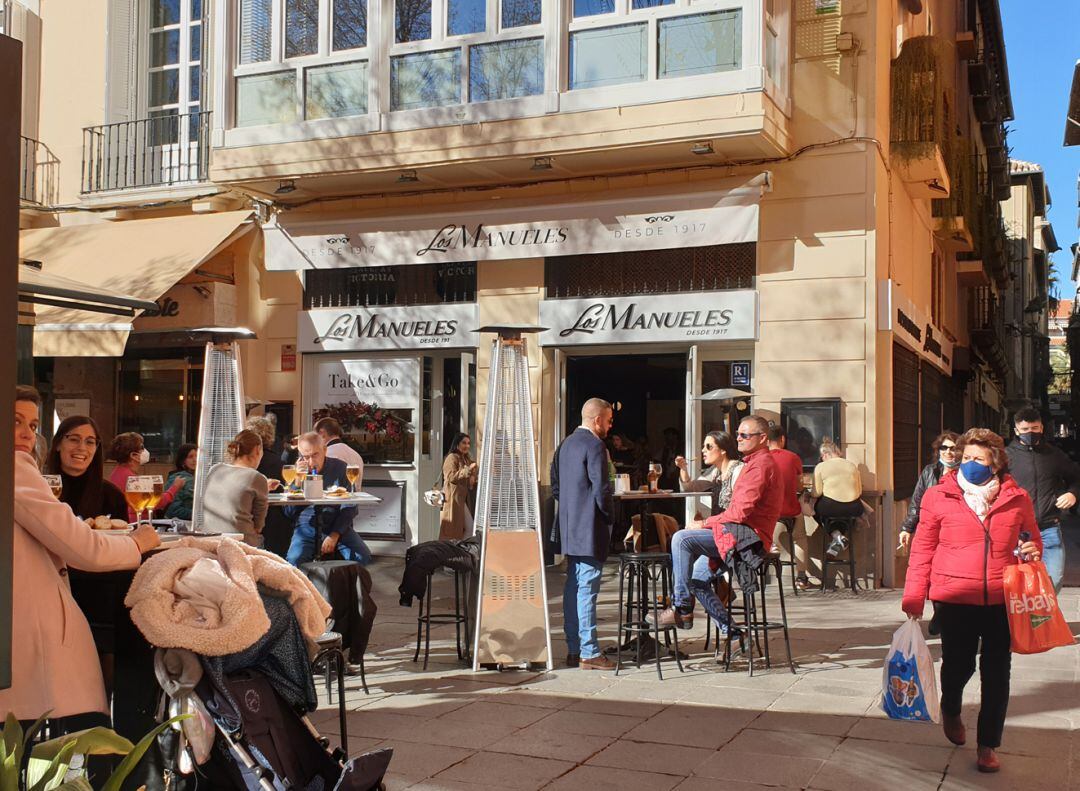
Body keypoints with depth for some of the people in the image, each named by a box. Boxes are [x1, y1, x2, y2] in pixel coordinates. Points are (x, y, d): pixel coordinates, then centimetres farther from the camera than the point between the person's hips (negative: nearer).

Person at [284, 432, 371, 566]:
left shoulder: (340, 468, 4)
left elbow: (349, 507, 4)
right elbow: (289, 513, 2)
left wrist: (334, 535, -9)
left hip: (337, 526, 0)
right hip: (306, 527, 0)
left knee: (363, 558, -25)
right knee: (293, 561, -30)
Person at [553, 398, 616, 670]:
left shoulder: (566, 444, 15)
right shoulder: (595, 445, -13)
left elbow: (556, 487, 18)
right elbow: (601, 489, -18)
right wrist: (610, 515, -4)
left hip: (568, 528, 9)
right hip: (589, 528, -9)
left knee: (573, 586, 12)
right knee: (587, 588, -7)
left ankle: (573, 650, 17)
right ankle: (589, 653, -3)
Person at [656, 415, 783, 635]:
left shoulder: (761, 464, -12)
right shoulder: (756, 462, 22)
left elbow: (741, 511, -20)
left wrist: (704, 524, -12)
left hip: (747, 535, -11)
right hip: (742, 535, 11)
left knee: (682, 539, -22)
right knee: (697, 576, 13)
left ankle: (682, 608, -17)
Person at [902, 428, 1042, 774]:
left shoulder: (1016, 498, 3)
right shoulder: (939, 497, -3)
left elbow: (1032, 540, 19)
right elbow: (922, 549, 1)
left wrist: (1032, 551, -5)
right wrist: (914, 595, -3)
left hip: (1002, 599, 2)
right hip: (955, 599, -1)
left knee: (996, 672, 6)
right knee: (958, 663, 9)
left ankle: (988, 745, 21)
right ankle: (950, 710, 43)